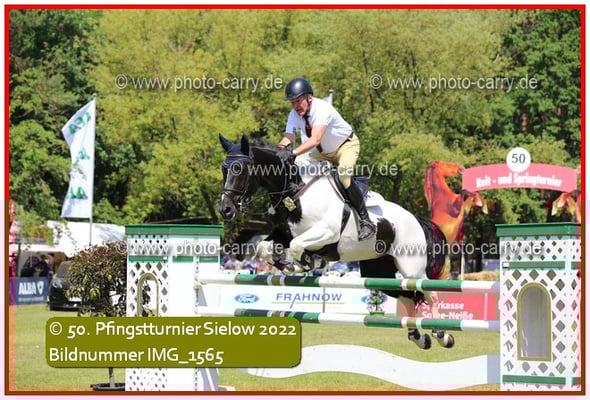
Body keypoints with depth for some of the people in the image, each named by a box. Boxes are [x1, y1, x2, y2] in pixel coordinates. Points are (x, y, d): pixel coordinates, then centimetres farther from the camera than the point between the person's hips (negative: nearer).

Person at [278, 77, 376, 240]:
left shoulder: (323, 109, -35)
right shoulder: (294, 115, -13)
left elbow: (315, 140, -48)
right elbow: (287, 138, -22)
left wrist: (293, 153, -60)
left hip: (346, 146, -7)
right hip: (324, 152, 7)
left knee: (343, 175, -31)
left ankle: (366, 222, -26)